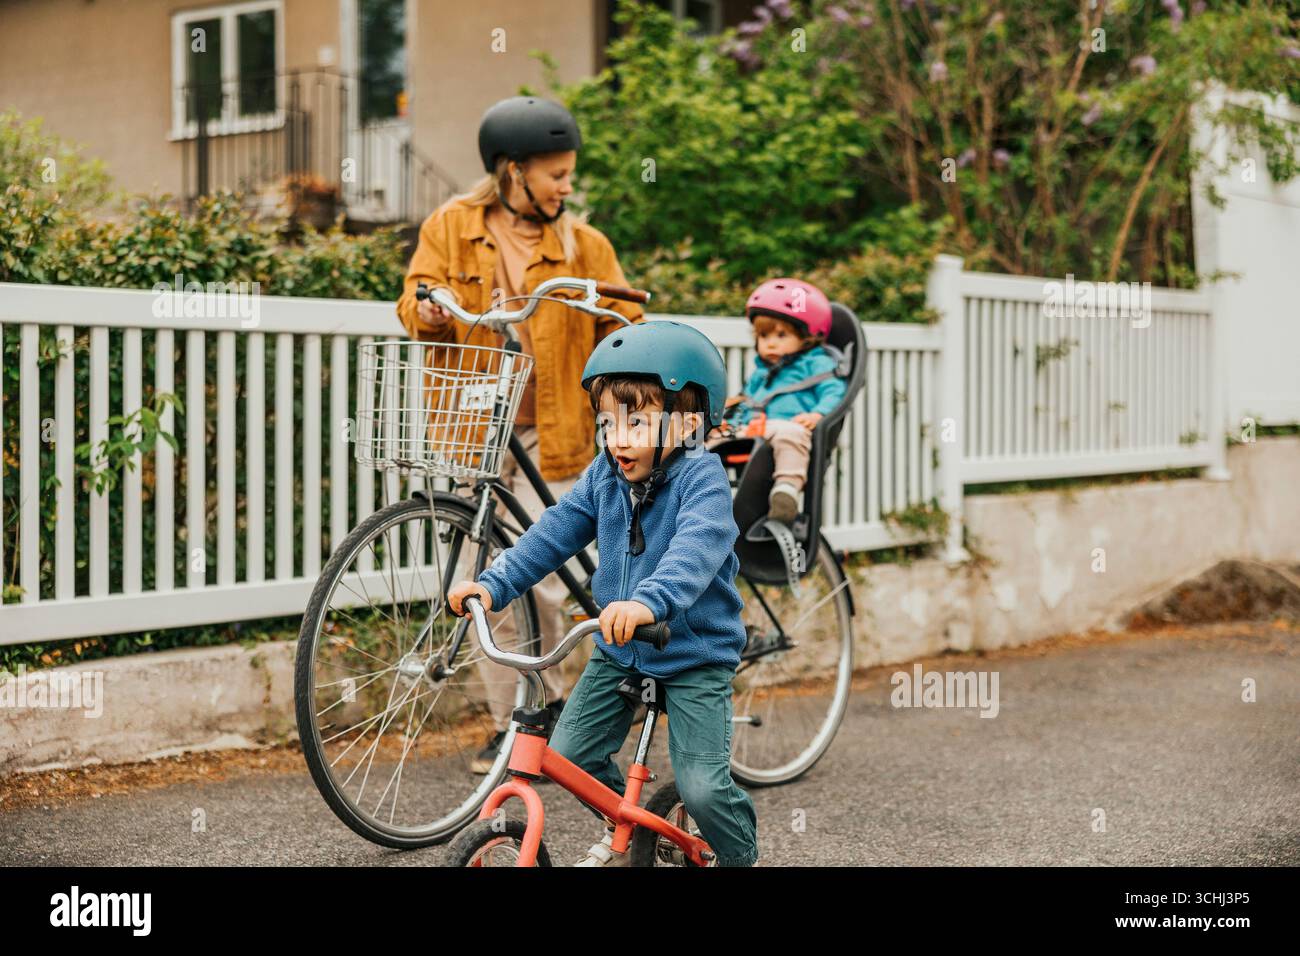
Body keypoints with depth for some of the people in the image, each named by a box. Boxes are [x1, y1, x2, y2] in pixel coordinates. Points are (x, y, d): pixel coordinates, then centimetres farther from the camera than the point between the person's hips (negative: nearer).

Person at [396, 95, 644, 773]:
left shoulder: (582, 242, 9)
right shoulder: (449, 227, 9)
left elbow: (621, 323, 7)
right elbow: (416, 302, 5)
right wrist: (429, 311, -19)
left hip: (551, 436, 0)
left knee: (544, 583, -8)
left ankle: (546, 702, 16)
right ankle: (508, 724, 13)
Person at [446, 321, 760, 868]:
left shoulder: (701, 478, -21)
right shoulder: (604, 475, -1)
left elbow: (696, 548, -38)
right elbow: (555, 533, 0)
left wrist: (649, 601, -57)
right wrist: (494, 583, -14)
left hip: (695, 653, -6)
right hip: (618, 650, 6)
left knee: (702, 787, -13)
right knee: (567, 756, 1)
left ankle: (740, 856, 20)